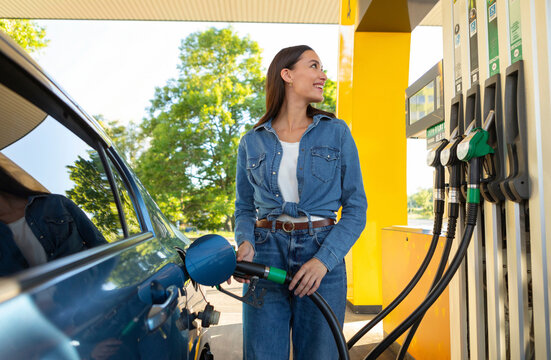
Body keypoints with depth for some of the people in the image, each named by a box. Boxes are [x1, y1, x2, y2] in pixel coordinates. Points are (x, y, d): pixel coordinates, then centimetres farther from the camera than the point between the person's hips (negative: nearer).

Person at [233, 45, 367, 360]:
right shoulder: (252, 142, 7)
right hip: (266, 257, 1)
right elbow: (244, 208, 13)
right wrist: (245, 243, -8)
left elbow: (356, 208, 1)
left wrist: (324, 260, -12)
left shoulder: (336, 133, 4)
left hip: (322, 256, 0)